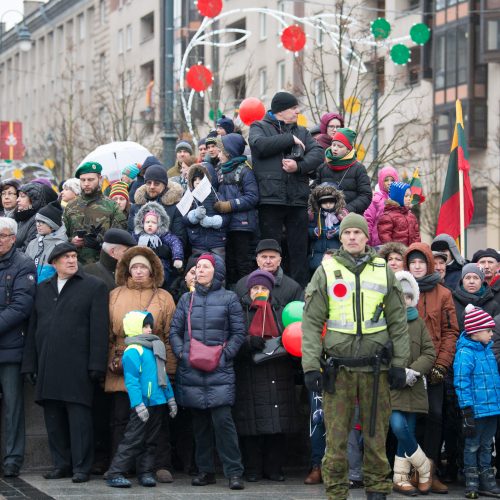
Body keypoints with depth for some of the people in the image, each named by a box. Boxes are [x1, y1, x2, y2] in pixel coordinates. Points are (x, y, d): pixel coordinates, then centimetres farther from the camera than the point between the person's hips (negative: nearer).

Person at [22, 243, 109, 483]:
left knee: (79, 416, -6)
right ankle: (61, 464, 14)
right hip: (48, 368, 5)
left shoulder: (94, 287, 4)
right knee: (53, 418, 6)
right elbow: (33, 328, 17)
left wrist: (96, 365, -10)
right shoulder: (43, 289, 18)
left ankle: (82, 467, -3)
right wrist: (30, 363, 9)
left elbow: (99, 328, -3)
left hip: (77, 367, -5)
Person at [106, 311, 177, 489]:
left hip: (158, 403, 8)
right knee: (133, 440, -8)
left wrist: (170, 399, 22)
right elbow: (131, 381, -16)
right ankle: (115, 473, -5)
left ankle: (145, 472, 17)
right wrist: (138, 404, -21)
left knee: (151, 441, 11)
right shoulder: (132, 352, -12)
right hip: (142, 404, -8)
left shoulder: (154, 349, 15)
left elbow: (163, 376, 23)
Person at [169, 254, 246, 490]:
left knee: (222, 419, -12)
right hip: (191, 371, 4)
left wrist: (224, 355, -6)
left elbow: (238, 333, 4)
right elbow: (174, 331, 14)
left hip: (219, 371, -4)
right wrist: (182, 354, -1)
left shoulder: (229, 299, 4)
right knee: (200, 422, 7)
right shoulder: (187, 299, 14)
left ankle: (234, 472, -8)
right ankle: (205, 470, 15)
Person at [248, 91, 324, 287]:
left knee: (299, 249, 2)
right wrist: (291, 139, -6)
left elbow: (318, 153, 6)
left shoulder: (301, 131, 21)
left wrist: (299, 166, -12)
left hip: (298, 199, 4)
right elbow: (260, 144, -13)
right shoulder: (260, 127, 9)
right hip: (271, 198, -4)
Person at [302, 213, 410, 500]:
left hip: (376, 368, 1)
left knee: (376, 433, 4)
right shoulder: (326, 271, 4)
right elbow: (311, 322, 2)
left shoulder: (384, 272, 9)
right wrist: (311, 366, -5)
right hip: (338, 367, -1)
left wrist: (399, 365, 4)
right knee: (336, 436, -1)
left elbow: (398, 322, 11)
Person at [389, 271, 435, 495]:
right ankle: (424, 468, 1)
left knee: (408, 431, 5)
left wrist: (414, 370, -10)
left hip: (413, 388, 4)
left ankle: (400, 479, 15)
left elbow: (430, 353, 7)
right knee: (399, 427, -18)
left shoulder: (418, 323, 11)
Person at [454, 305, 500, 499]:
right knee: (472, 445, 5)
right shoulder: (465, 353, -16)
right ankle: (471, 482, 13)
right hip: (477, 409, -8)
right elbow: (461, 383, -18)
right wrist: (467, 409, -20)